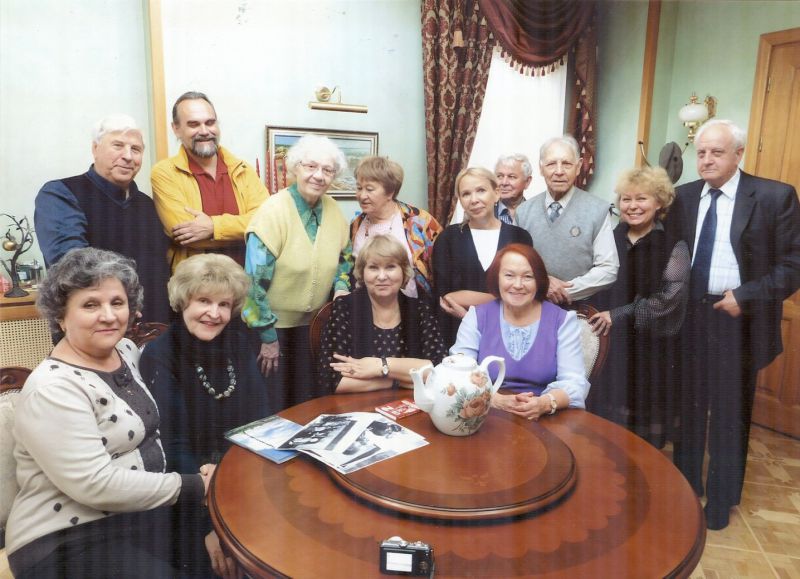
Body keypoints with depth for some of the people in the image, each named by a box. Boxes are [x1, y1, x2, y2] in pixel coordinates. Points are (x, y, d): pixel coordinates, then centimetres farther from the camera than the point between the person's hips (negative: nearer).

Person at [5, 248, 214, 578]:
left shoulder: (127, 351, 6)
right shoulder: (52, 390, -19)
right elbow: (96, 485, -24)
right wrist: (192, 488, -19)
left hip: (141, 513, 8)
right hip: (71, 540, -7)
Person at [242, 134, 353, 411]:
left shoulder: (333, 210, -2)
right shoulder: (273, 211, -19)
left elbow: (345, 255, 15)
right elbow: (255, 279, -19)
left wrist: (341, 286, -6)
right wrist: (267, 337, -15)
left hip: (314, 325, 5)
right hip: (274, 326, -5)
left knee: (308, 403, 18)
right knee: (273, 407, 10)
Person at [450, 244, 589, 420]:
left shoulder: (563, 320, 2)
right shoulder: (477, 316, 2)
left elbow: (575, 382, -4)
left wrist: (545, 403, -24)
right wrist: (498, 400, -23)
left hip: (546, 422, 0)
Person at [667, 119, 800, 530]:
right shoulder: (683, 197, 4)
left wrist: (746, 297, -17)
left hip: (736, 319, -3)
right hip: (687, 317, 4)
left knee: (730, 413, 11)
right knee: (688, 406, 16)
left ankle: (720, 498, 31)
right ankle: (683, 487, 36)